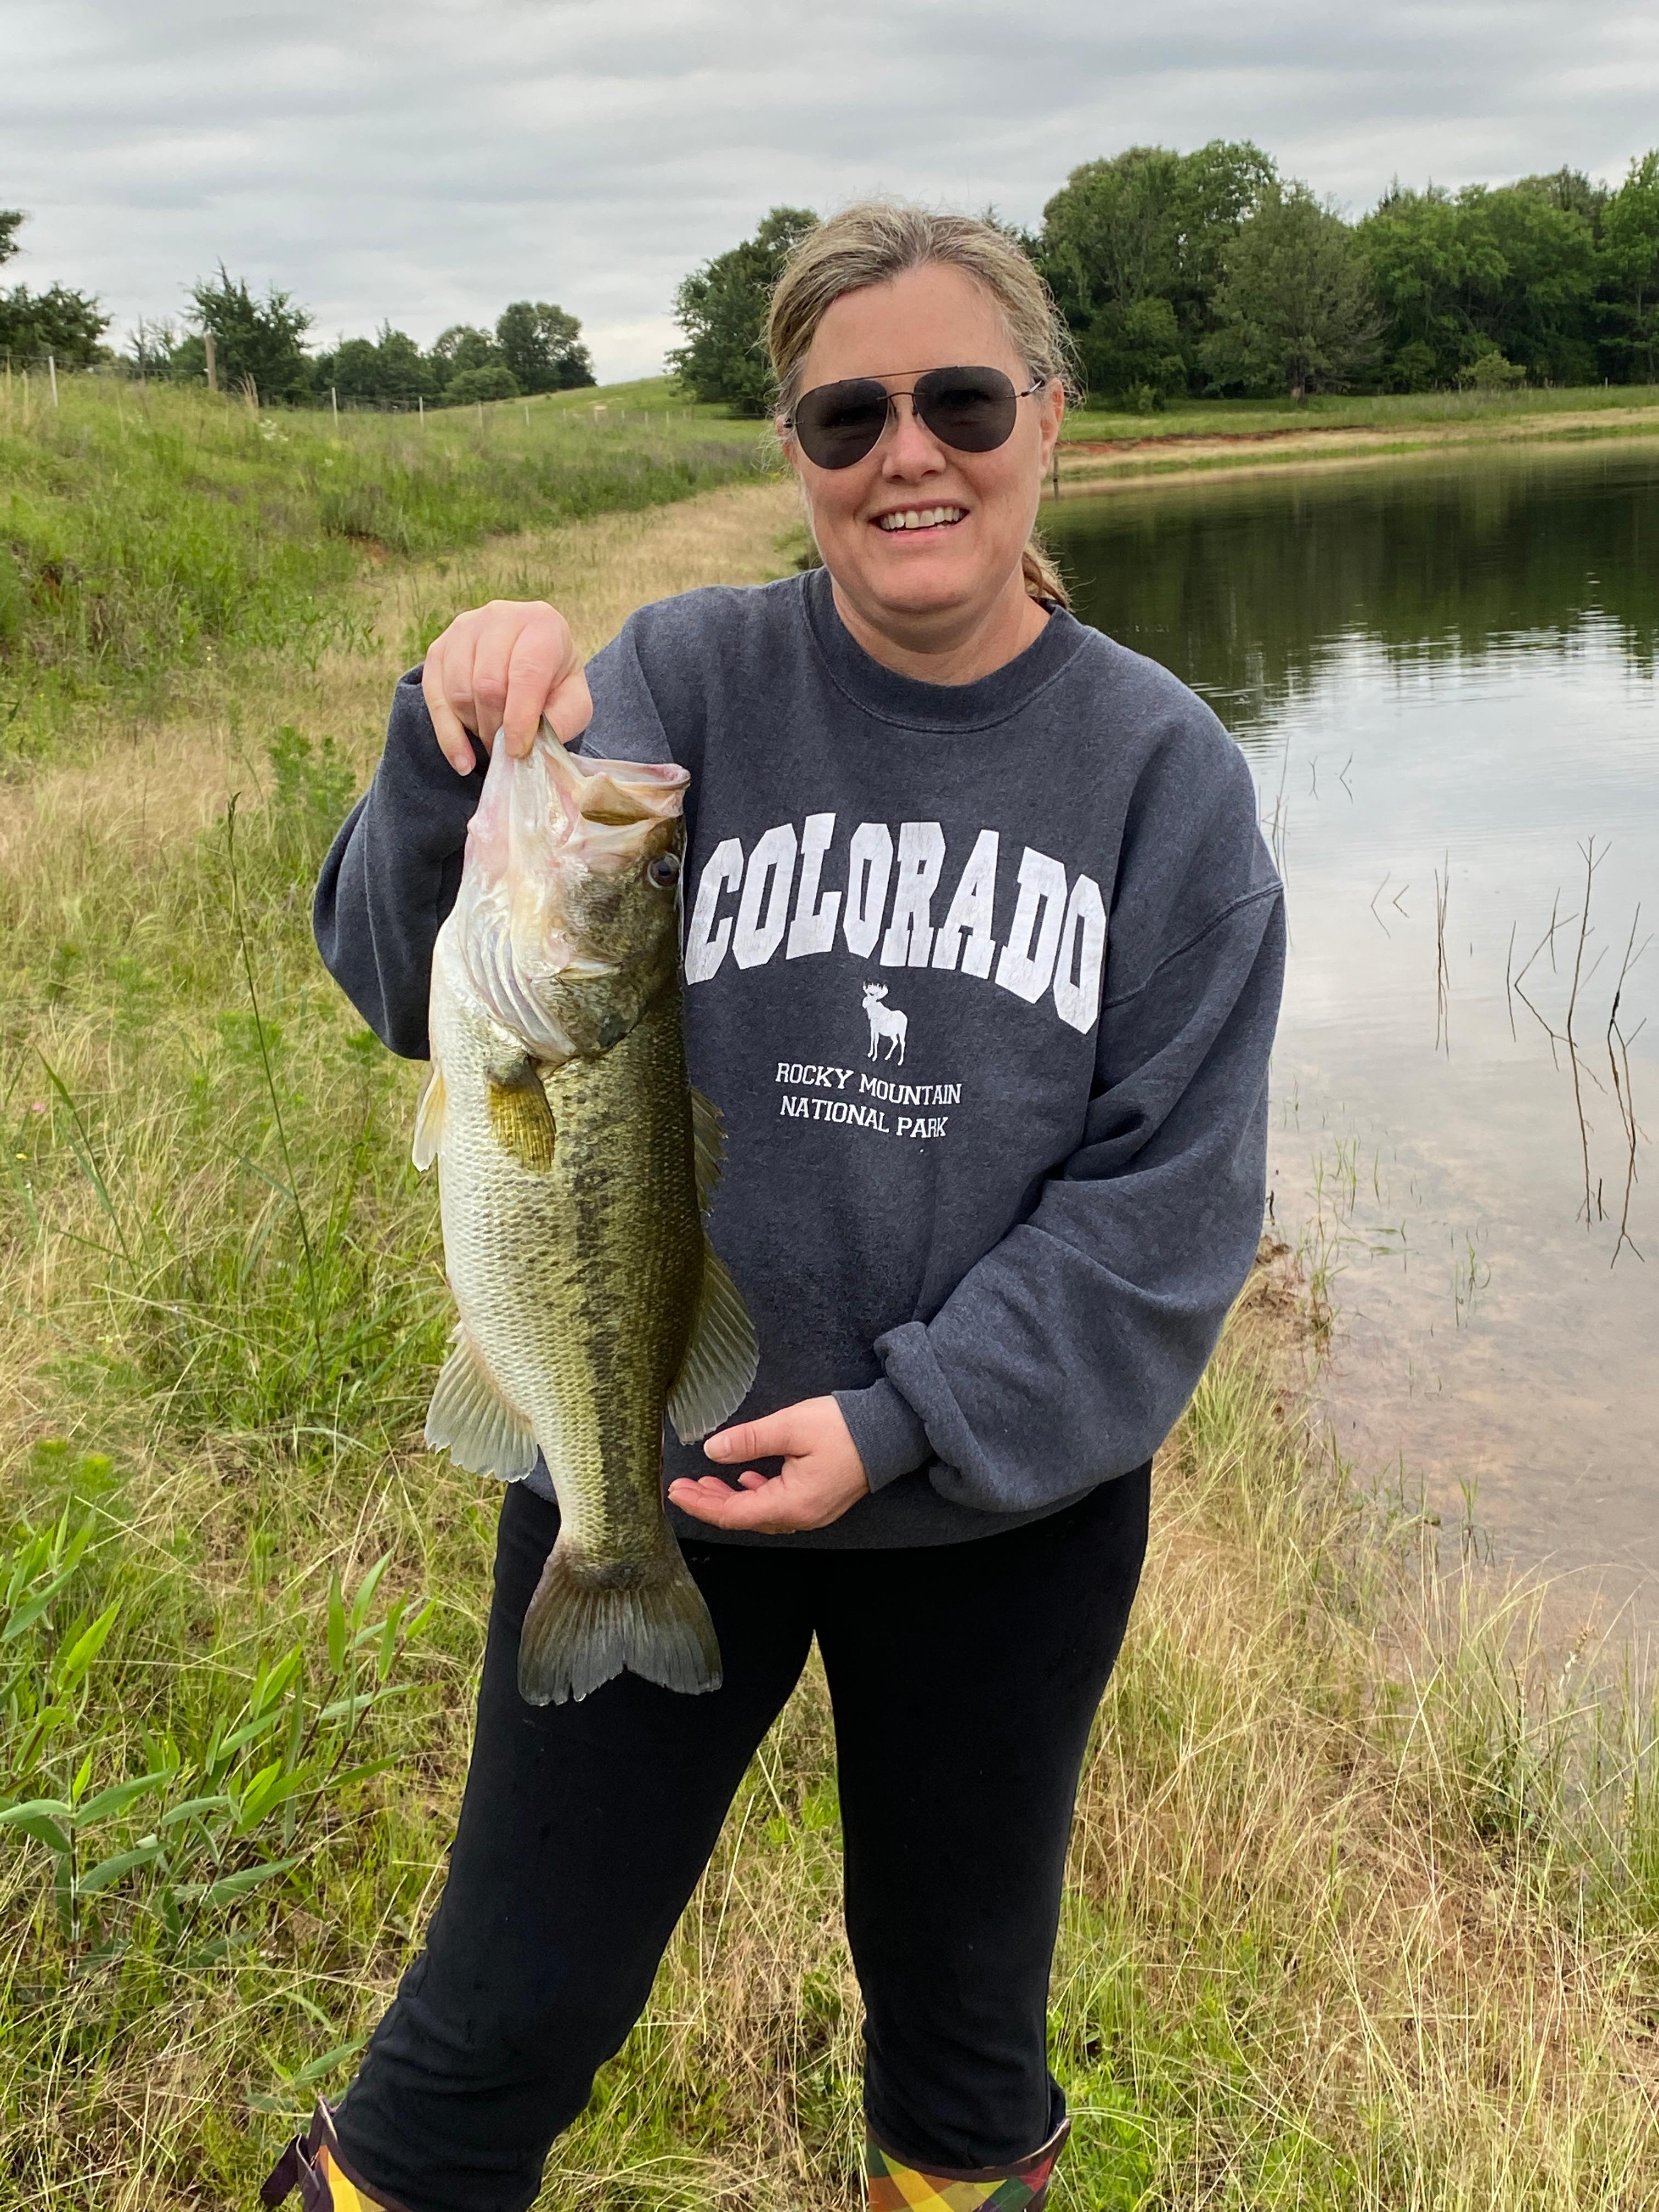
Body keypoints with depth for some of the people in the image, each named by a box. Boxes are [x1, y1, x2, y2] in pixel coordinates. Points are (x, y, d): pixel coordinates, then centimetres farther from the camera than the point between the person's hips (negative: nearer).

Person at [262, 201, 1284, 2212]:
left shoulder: (1159, 763, -6)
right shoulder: (685, 684, -9)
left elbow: (1169, 1193, -9)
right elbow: (424, 986, -19)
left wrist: (907, 1419, -18)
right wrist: (466, 750, -38)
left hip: (1009, 1503, 1)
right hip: (645, 1469, -1)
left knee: (965, 1992, 24)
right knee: (514, 2005, 12)